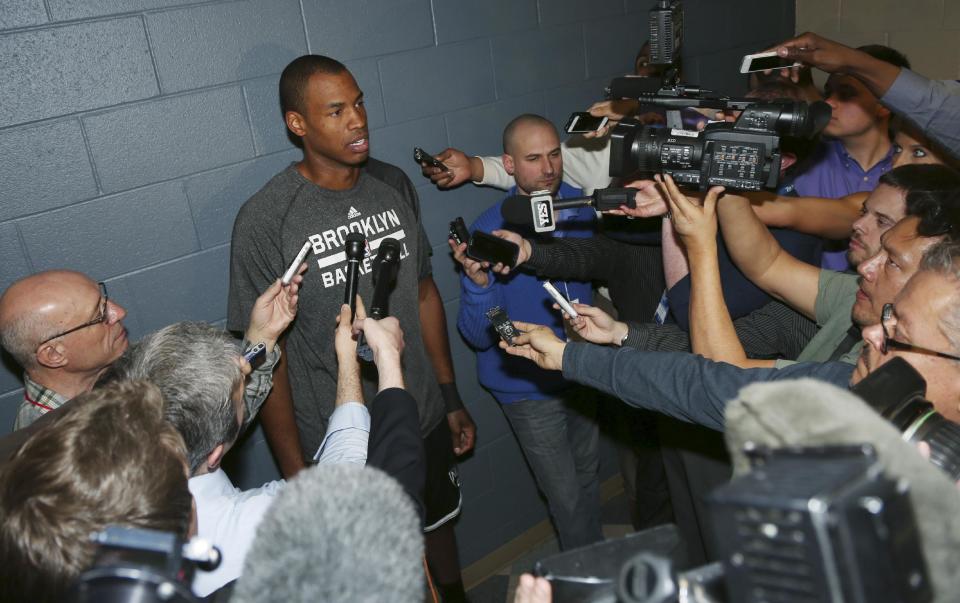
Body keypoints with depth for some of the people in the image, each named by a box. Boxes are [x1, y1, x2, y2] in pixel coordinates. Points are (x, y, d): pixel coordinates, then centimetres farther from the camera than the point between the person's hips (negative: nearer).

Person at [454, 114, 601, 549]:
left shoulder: (580, 204, -9)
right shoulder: (490, 230, -24)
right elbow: (479, 336, -25)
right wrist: (478, 281, -40)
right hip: (530, 386, -5)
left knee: (588, 473, 25)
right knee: (566, 496, 6)